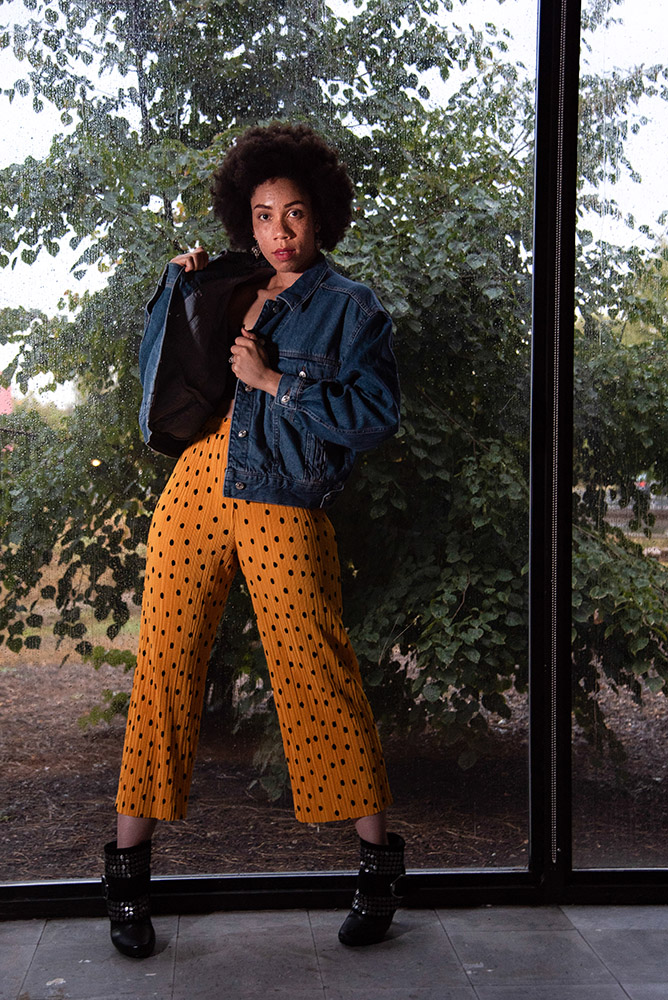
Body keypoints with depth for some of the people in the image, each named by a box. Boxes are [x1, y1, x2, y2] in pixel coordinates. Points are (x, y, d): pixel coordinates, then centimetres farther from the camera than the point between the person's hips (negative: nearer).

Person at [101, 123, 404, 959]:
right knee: (164, 662, 2)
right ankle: (129, 860, 14)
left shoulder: (350, 309, 4)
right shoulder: (224, 288, 16)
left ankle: (377, 857, 13)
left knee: (315, 671, -2)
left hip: (282, 507, -4)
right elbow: (159, 370, 23)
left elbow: (377, 414, -6)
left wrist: (275, 381, -10)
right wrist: (177, 287, 11)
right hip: (195, 489, 4)